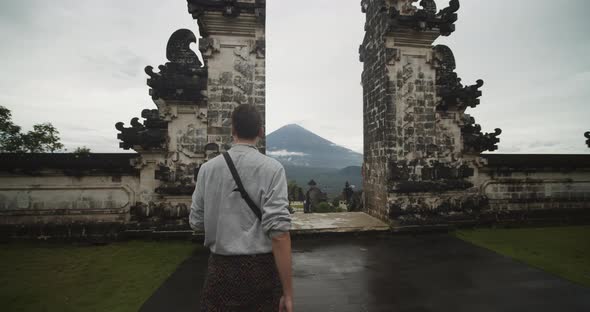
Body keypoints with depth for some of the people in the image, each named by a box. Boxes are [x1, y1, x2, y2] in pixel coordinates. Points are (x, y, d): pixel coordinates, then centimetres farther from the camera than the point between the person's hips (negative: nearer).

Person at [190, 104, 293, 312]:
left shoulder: (208, 168, -3)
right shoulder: (272, 168, -12)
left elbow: (196, 223, 5)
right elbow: (279, 231, -18)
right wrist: (287, 291, -12)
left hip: (220, 268, 2)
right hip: (261, 268, -2)